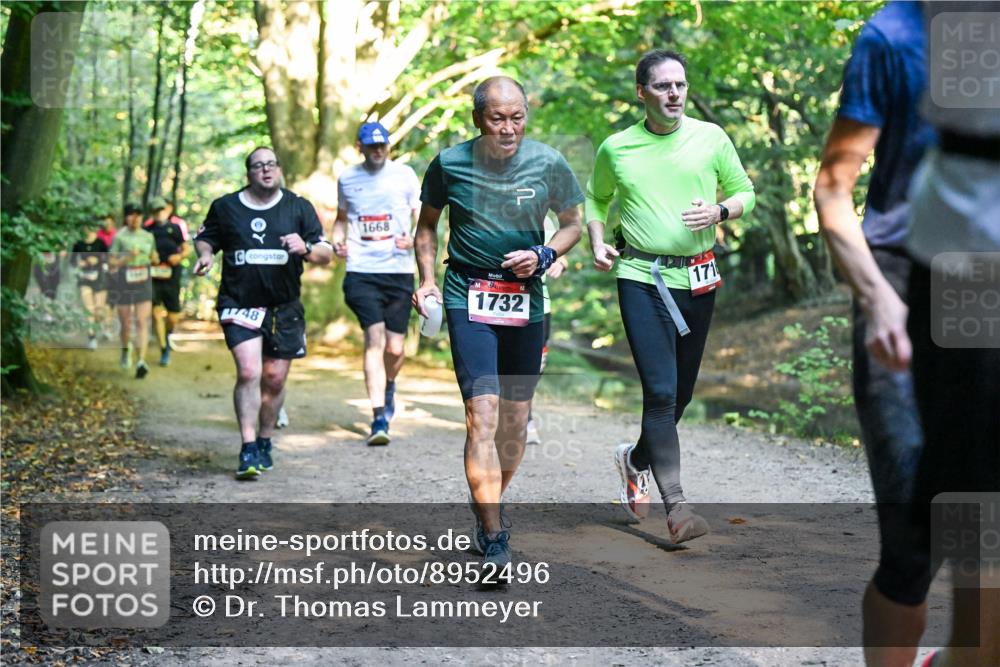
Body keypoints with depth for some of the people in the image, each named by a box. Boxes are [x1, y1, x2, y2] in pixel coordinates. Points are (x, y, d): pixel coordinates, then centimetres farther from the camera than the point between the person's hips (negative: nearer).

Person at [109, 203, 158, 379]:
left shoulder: (148, 237, 8)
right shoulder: (119, 237, -3)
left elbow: (154, 258, 21)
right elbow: (111, 262, -4)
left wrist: (154, 259, -3)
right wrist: (127, 257, -20)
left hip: (144, 286, 2)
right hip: (124, 286, -1)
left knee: (142, 323, -12)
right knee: (125, 325, 9)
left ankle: (141, 362, -21)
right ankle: (126, 349, 41)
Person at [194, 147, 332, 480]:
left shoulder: (299, 207, 6)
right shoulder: (225, 207, 6)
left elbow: (326, 254, 5)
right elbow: (204, 238, 20)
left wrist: (305, 248, -17)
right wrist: (205, 254, -3)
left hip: (284, 308, 2)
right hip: (239, 304, -2)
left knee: (275, 379, 6)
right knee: (249, 372, -17)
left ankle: (264, 443, 26)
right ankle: (248, 451, -15)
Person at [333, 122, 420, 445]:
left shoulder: (404, 175, 5)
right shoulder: (347, 179, 9)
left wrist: (414, 240, -14)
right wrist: (337, 241, 3)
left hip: (399, 270, 0)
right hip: (361, 271, 0)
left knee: (394, 347, 4)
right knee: (374, 339, -15)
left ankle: (388, 387, 39)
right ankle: (379, 418, -17)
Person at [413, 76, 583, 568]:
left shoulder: (549, 164, -3)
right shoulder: (450, 164, -4)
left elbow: (572, 224, 10)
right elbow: (427, 224, 11)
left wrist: (544, 256, -8)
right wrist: (427, 279, -1)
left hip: (525, 299, 3)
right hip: (468, 296, -2)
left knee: (515, 420, 9)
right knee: (482, 412, -15)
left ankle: (486, 507, 33)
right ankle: (492, 537, -12)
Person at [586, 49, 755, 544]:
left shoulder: (711, 138, 3)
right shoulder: (616, 149, 3)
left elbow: (745, 193, 11)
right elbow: (595, 199, 20)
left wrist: (719, 211, -10)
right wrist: (598, 243, 3)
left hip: (697, 279, 3)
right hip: (640, 277, -2)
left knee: (682, 391, 12)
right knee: (660, 390, -13)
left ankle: (636, 459, 40)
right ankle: (676, 506, -12)